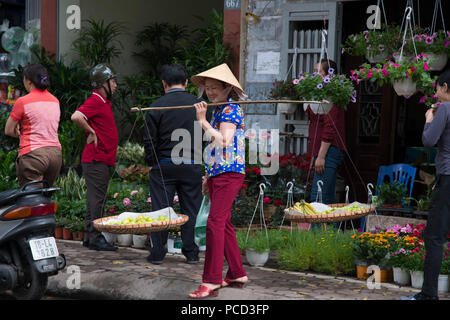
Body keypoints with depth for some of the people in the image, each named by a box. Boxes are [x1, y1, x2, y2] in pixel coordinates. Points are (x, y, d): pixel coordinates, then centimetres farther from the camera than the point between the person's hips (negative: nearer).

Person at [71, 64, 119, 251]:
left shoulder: (104, 102, 18)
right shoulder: (95, 101, -13)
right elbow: (76, 117, -29)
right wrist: (91, 132, -18)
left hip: (102, 160, 10)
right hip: (96, 160, -10)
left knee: (96, 200, 13)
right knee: (96, 200, -7)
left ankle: (89, 237, 18)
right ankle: (95, 239, -4)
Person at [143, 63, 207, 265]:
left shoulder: (156, 107, -5)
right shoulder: (198, 104, 1)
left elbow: (150, 142, -4)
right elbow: (207, 136, 4)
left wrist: (151, 164, 9)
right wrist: (200, 161, 13)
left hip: (164, 165, -1)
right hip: (192, 165, 2)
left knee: (160, 209, 6)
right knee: (191, 209, 9)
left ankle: (157, 253, 9)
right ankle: (191, 253, 12)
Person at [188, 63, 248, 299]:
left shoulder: (231, 110, -11)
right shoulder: (218, 110, 18)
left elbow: (224, 142, -25)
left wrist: (202, 121, -18)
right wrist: (208, 177, 22)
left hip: (229, 173, -10)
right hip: (217, 173, 10)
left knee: (215, 223, -14)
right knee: (224, 224, 12)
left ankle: (211, 282, -15)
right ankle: (237, 274, 21)